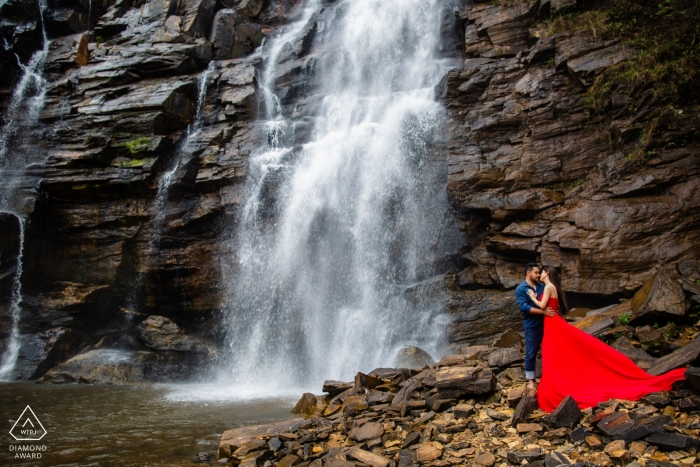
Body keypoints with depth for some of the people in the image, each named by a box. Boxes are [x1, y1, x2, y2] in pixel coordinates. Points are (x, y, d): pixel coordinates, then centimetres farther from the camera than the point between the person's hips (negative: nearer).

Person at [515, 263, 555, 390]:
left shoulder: (542, 286, 7)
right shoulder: (520, 289, -9)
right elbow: (524, 307, -19)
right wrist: (543, 311, -23)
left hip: (546, 323, 5)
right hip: (532, 326, -5)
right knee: (531, 353, 4)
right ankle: (530, 380, 15)